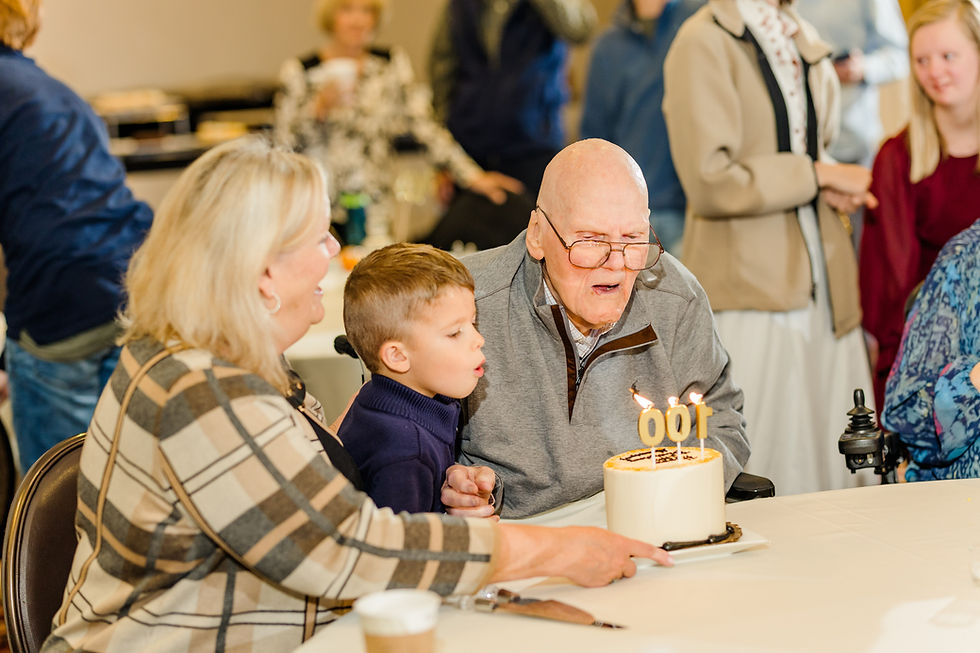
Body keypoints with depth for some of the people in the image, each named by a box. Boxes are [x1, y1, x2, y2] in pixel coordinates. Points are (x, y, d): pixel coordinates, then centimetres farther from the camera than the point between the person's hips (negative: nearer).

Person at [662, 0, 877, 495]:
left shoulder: (800, 40, 14)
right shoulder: (703, 43, -11)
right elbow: (710, 183, -19)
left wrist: (834, 189, 7)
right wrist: (818, 175, -12)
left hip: (818, 286, 8)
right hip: (746, 291, -8)